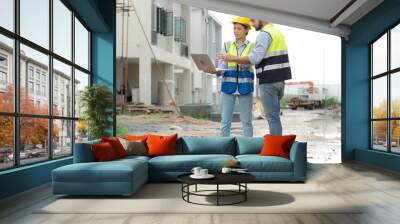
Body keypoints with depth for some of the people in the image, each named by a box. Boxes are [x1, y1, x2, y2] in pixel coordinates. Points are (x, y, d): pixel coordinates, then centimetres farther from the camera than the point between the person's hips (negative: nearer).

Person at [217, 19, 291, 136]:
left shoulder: (264, 34, -11)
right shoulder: (277, 32, 19)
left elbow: (254, 58, -21)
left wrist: (232, 58, -17)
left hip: (269, 80, -9)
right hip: (279, 79, 9)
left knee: (272, 117, -4)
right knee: (274, 115, 15)